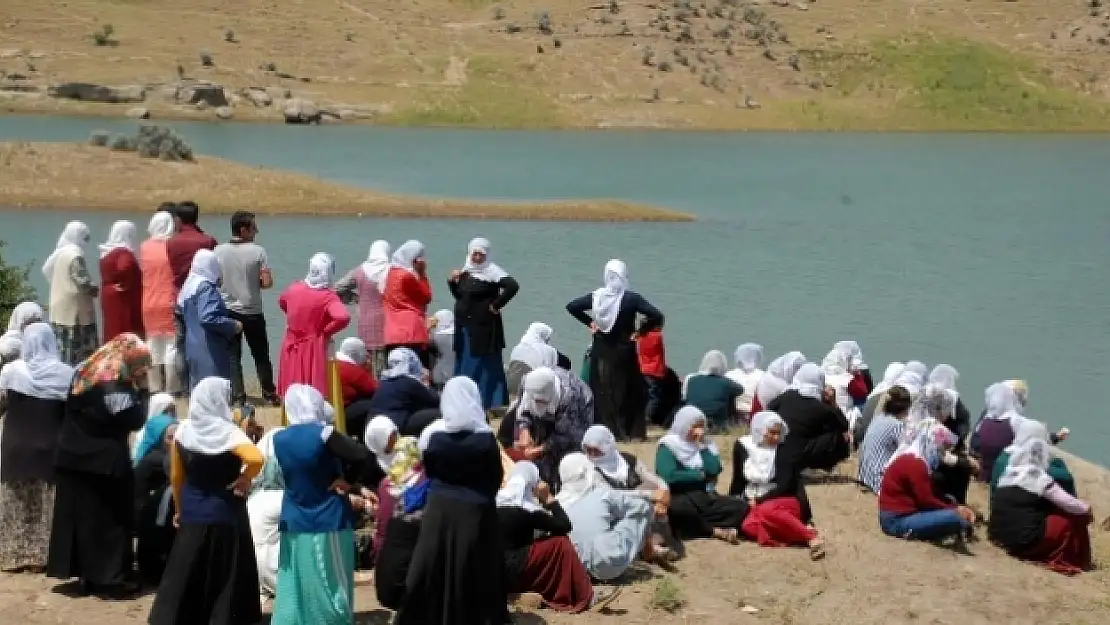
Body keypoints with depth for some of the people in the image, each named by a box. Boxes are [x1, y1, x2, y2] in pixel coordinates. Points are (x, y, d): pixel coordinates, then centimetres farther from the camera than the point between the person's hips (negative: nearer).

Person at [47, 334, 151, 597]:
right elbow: (134, 420, -16)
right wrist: (138, 389, -10)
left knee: (80, 514, 11)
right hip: (103, 463, -8)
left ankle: (87, 572, 19)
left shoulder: (85, 372, 7)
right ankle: (110, 578, 3)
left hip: (73, 458, 8)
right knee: (109, 518, 0)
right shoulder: (114, 385, -19)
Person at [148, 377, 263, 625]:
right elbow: (256, 458, -33)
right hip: (225, 514, -4)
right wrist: (244, 479, -14)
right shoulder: (226, 432, -16)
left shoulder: (183, 430, -1)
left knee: (185, 575, 12)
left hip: (192, 514, 4)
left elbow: (176, 476, 6)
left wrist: (179, 509, 17)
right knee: (225, 577, 6)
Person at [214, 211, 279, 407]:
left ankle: (237, 395, 5)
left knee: (232, 355, 8)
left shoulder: (219, 251, -5)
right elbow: (267, 282, -14)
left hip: (227, 310, 2)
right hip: (252, 311, -2)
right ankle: (269, 394, 17)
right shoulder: (257, 251, -12)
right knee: (260, 355, 12)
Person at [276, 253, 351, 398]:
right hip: (314, 350, -5)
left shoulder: (294, 288, -1)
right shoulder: (328, 296, -18)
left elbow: (282, 302, 21)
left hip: (292, 349, 5)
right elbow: (343, 317, -33)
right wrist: (327, 331, -16)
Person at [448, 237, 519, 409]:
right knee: (466, 367, 12)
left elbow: (512, 286, -23)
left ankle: (492, 404, 4)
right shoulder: (465, 271, 10)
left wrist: (496, 305, -16)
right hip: (465, 326, 7)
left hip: (484, 327, -7)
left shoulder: (492, 271, -10)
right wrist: (452, 282, 2)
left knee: (488, 366, -2)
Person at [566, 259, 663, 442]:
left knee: (602, 392, 9)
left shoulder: (596, 296, -3)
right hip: (624, 352, -2)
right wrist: (639, 330, -8)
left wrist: (590, 322, 5)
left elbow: (571, 306, 3)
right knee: (630, 392, 9)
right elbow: (657, 316, -19)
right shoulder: (631, 298, -12)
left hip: (600, 353, 2)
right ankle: (634, 431, 8)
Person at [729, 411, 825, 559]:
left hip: (785, 500, -3)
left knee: (766, 510, -40)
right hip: (753, 504, 3)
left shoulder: (783, 450, -3)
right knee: (748, 525, -34)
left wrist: (759, 501, -17)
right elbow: (738, 480, 16)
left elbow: (785, 485, -10)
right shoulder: (742, 446, 6)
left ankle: (811, 536, -46)